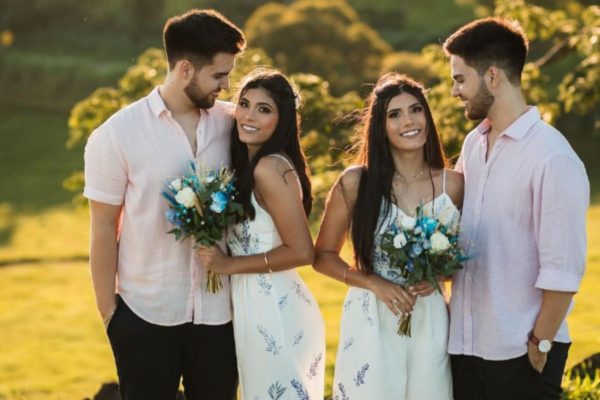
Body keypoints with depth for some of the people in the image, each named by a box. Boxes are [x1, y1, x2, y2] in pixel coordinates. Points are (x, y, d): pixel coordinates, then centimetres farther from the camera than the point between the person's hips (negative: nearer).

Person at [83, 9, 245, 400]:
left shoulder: (231, 122, -1)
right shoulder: (117, 135, -7)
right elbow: (104, 231, -3)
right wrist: (108, 311, -3)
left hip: (219, 310, 2)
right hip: (146, 315, -2)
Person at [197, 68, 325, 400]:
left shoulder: (270, 168, -18)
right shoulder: (248, 164, 10)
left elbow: (301, 251, -20)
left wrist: (229, 265, -15)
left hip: (274, 311, -9)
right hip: (257, 308, 9)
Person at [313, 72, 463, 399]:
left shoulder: (452, 185, -1)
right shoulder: (356, 183, -5)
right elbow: (323, 256, 2)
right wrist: (374, 283, -12)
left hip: (429, 320, 2)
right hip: (371, 320, -2)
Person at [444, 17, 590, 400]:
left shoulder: (553, 158, -16)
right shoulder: (473, 145, 7)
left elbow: (563, 268, -16)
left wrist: (541, 345, -12)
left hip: (520, 353, -7)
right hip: (465, 342, 7)